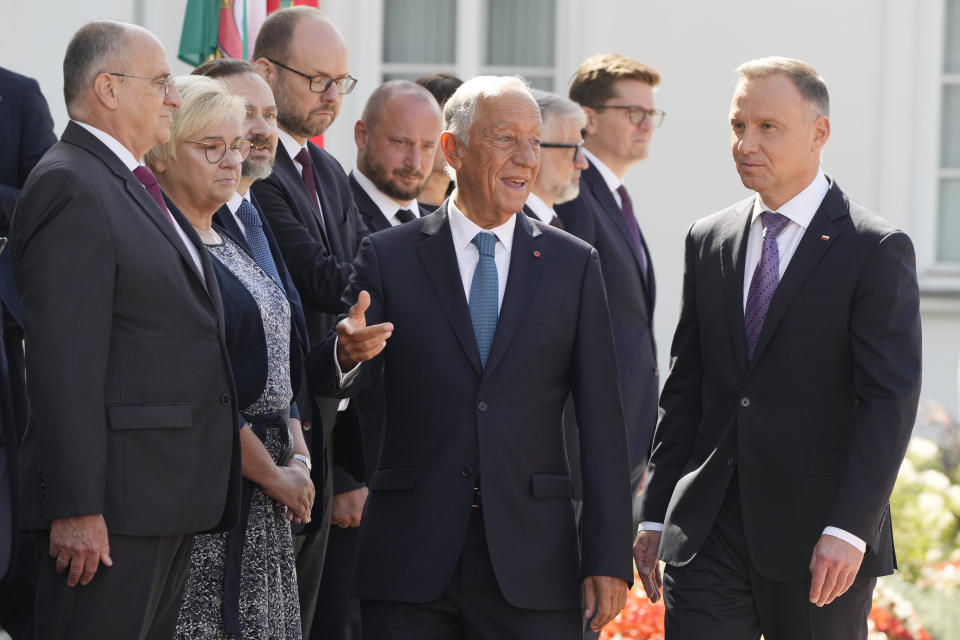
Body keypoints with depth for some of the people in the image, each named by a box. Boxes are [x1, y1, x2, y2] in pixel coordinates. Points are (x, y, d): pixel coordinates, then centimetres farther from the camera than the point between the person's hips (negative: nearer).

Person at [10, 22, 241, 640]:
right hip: (112, 505, -10)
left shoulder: (135, 187, 20)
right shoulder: (69, 187, -12)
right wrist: (76, 509, -23)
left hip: (170, 499, 10)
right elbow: (65, 363, -19)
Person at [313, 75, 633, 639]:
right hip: (412, 560, 0)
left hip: (533, 559, 0)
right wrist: (348, 352, -27)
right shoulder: (389, 257, 6)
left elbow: (602, 420, 4)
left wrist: (609, 556, -3)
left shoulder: (574, 264, 8)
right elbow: (331, 381, -2)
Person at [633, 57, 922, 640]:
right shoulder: (709, 241, 12)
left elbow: (891, 400, -11)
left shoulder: (876, 250, -5)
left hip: (819, 546, -4)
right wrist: (656, 514, 10)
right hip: (708, 536, 4)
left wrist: (848, 528, -20)